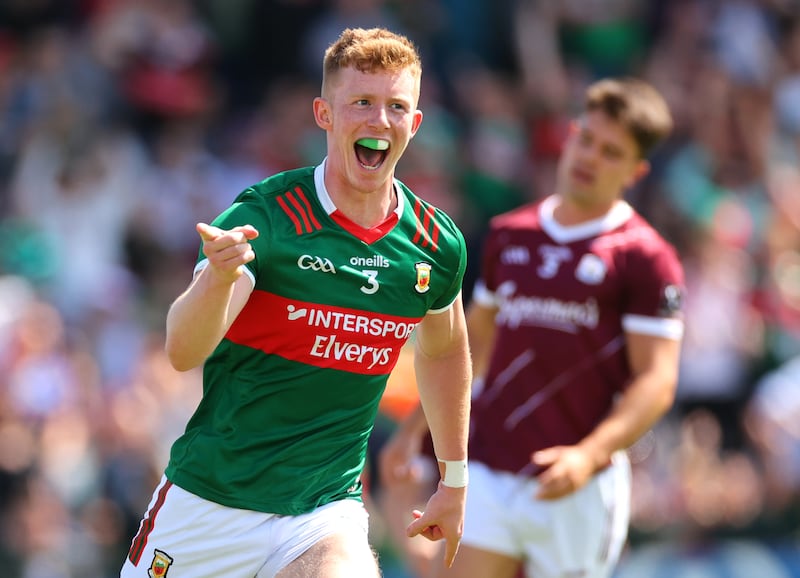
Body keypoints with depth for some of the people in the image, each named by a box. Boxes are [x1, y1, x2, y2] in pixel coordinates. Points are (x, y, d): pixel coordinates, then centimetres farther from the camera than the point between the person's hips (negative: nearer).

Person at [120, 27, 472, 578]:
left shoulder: (438, 245, -1)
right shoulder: (262, 217, -14)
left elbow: (444, 350, 21)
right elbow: (183, 351, -26)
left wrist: (454, 480, 26)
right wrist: (220, 275, -45)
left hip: (328, 512, 2)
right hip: (209, 505, -2)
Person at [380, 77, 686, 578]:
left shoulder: (646, 259, -5)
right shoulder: (509, 235, 12)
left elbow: (656, 381, -11)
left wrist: (590, 454, -25)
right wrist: (414, 429, 20)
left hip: (577, 490, -5)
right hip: (487, 475, 5)